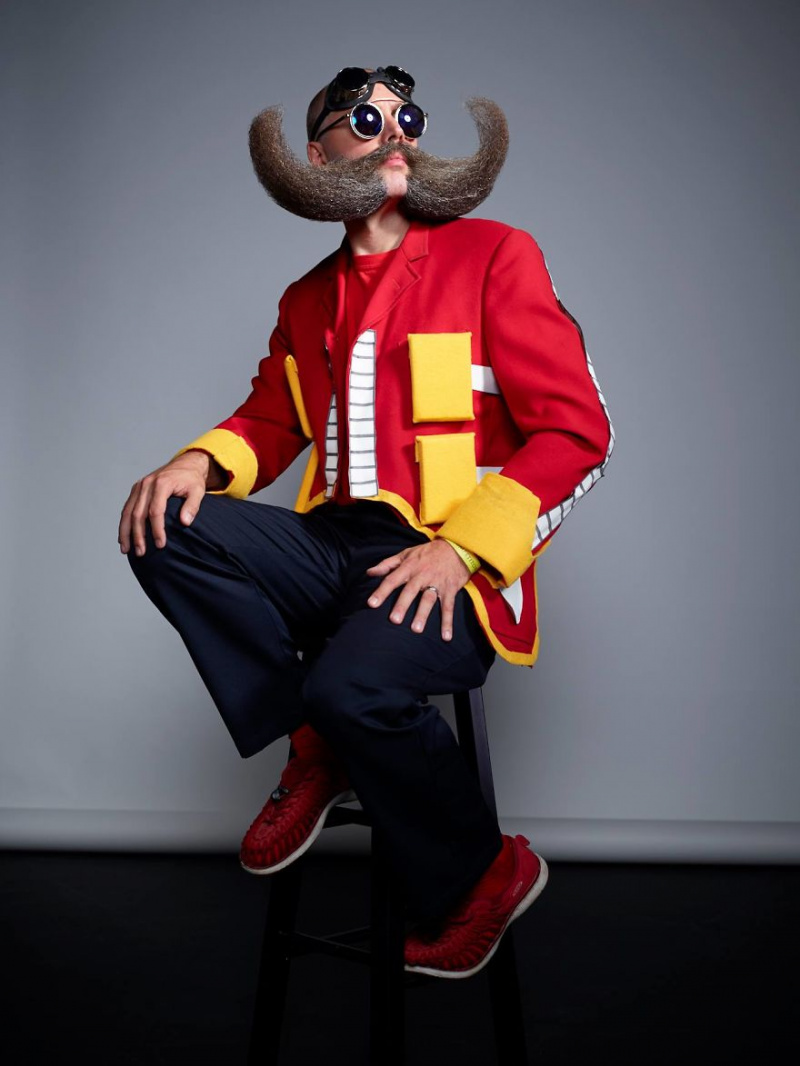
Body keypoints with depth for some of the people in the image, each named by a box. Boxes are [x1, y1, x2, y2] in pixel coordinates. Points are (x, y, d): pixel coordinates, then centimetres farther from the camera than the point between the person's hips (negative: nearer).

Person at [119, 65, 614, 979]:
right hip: (335, 546, 5)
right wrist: (200, 461, -3)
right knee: (169, 528, -17)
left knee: (354, 684, -33)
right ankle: (316, 755, -4)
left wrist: (461, 548, -16)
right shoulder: (308, 299, 20)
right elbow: (269, 421, 23)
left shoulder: (496, 256, 3)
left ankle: (480, 872, -1)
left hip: (454, 566, -5)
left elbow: (578, 430, -4)